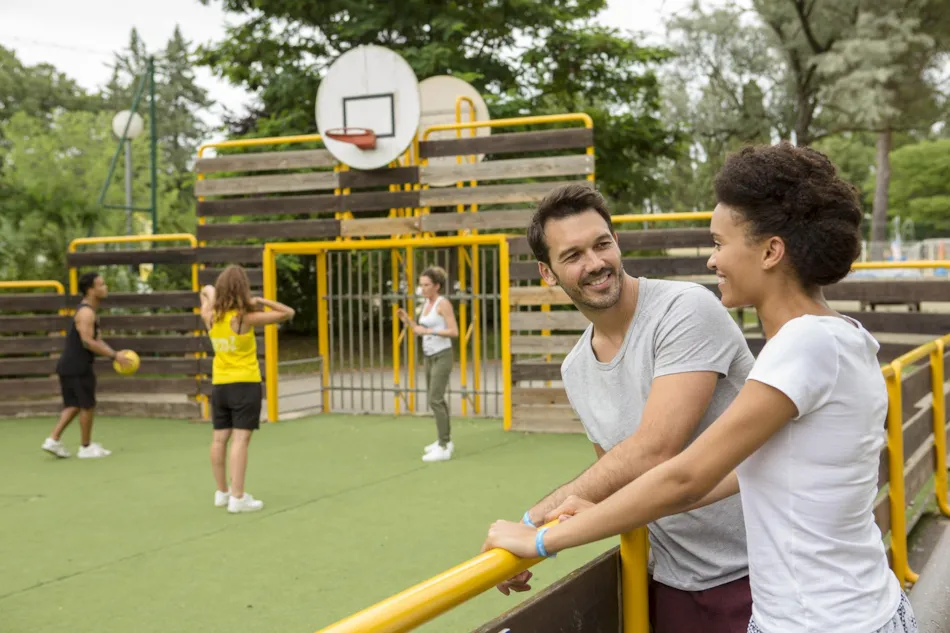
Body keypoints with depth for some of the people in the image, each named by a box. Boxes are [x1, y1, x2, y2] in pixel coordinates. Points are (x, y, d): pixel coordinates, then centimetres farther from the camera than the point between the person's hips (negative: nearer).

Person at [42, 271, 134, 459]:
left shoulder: (90, 311, 17)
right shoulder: (86, 312, -16)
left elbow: (97, 339, 16)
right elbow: (88, 342, -24)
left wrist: (114, 354, 4)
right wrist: (114, 355, -24)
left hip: (70, 366, 10)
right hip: (77, 367, -10)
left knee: (74, 405, 15)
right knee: (88, 405, 2)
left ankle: (53, 440, 11)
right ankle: (86, 447, 12)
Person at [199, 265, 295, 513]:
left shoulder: (211, 316, 0)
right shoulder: (246, 318, -16)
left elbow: (207, 291, 23)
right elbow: (288, 313, -13)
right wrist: (261, 302, -13)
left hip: (219, 384, 6)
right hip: (245, 384, -6)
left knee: (219, 438, 12)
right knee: (240, 439, -7)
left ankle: (222, 492, 24)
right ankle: (237, 498, -9)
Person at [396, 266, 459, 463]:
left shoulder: (444, 303, -14)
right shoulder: (427, 304, 11)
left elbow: (454, 332, -19)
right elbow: (421, 332, 15)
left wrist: (428, 330, -24)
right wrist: (407, 321, -1)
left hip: (442, 357, -9)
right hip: (430, 357, 9)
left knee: (435, 401, -14)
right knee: (435, 399, 18)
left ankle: (443, 448, -11)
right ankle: (445, 441, 30)